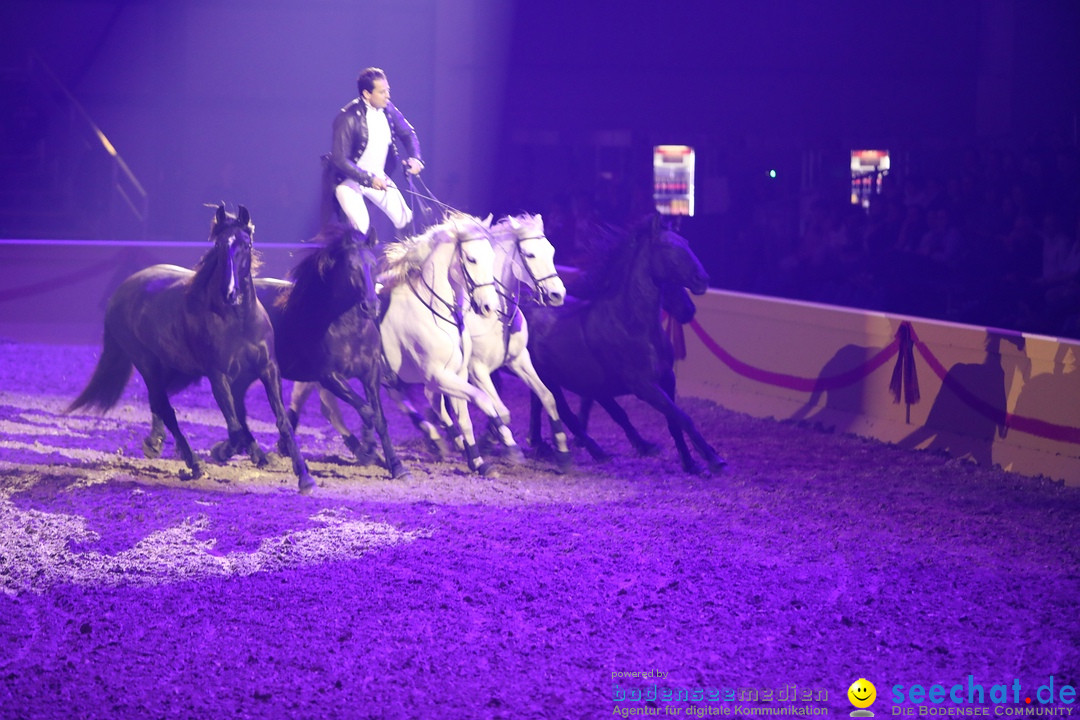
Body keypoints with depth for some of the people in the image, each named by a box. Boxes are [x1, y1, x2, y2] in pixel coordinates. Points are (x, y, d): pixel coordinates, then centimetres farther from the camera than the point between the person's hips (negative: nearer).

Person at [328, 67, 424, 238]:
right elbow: (340, 159, -25)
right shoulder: (347, 119, -24)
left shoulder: (388, 109, -5)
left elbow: (407, 133, 11)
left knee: (406, 220, -1)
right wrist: (368, 179, -30)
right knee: (361, 226, -25)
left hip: (378, 177, 6)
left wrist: (415, 158, -9)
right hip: (350, 179, -6)